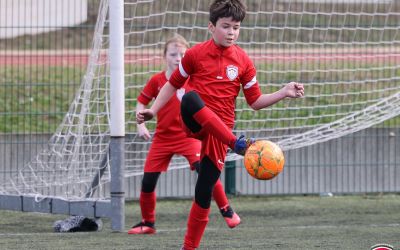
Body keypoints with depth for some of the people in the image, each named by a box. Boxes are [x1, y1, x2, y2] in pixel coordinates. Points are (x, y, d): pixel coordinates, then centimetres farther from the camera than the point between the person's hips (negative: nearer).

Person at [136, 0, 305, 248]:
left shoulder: (243, 61, 4)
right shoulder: (196, 54, 0)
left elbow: (255, 102, 7)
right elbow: (173, 84, 12)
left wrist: (283, 93, -7)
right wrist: (153, 111, 4)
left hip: (220, 129, 2)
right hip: (194, 123, -2)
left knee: (205, 191, -3)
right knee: (191, 98, -38)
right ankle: (239, 144, -46)